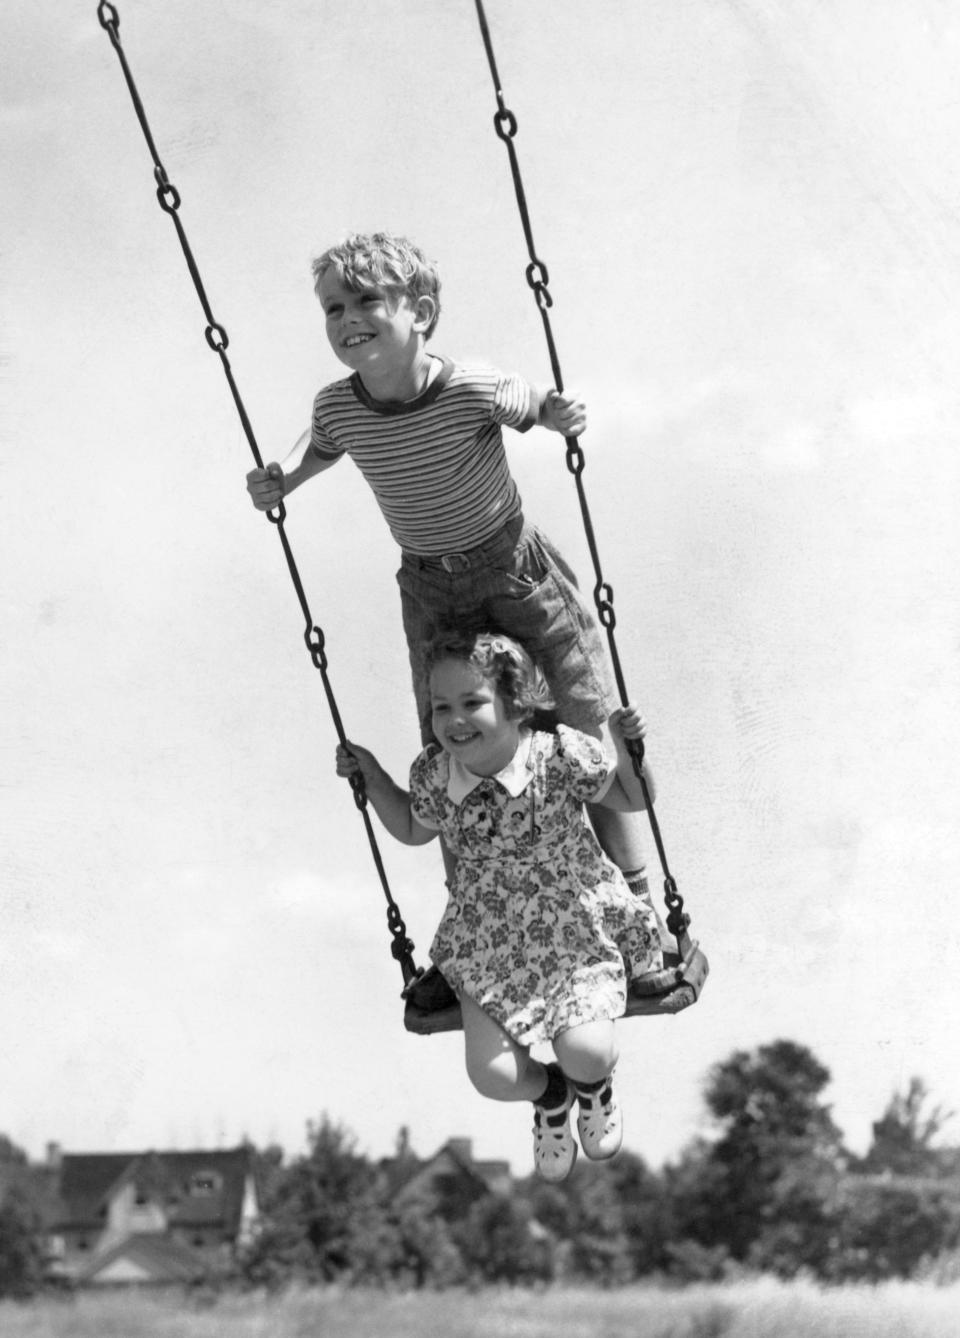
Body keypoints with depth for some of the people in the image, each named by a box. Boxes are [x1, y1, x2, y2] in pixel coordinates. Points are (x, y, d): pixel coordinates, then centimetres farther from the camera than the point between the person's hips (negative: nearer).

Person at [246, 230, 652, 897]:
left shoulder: (473, 389, -26)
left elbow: (532, 402, -5)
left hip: (519, 570, -3)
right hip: (431, 592, 3)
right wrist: (282, 479, -8)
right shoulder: (338, 406, -14)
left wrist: (561, 415, -27)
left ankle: (639, 901, 23)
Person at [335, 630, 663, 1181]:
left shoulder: (562, 754, -22)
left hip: (576, 930, -2)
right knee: (493, 1076, -12)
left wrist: (628, 750, -24)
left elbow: (632, 799, -5)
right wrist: (372, 778, 0)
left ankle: (594, 1086, 21)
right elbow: (413, 831, 12)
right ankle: (550, 1095, 28)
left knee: (587, 1054, -22)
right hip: (488, 939, 3)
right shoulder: (433, 774, -12)